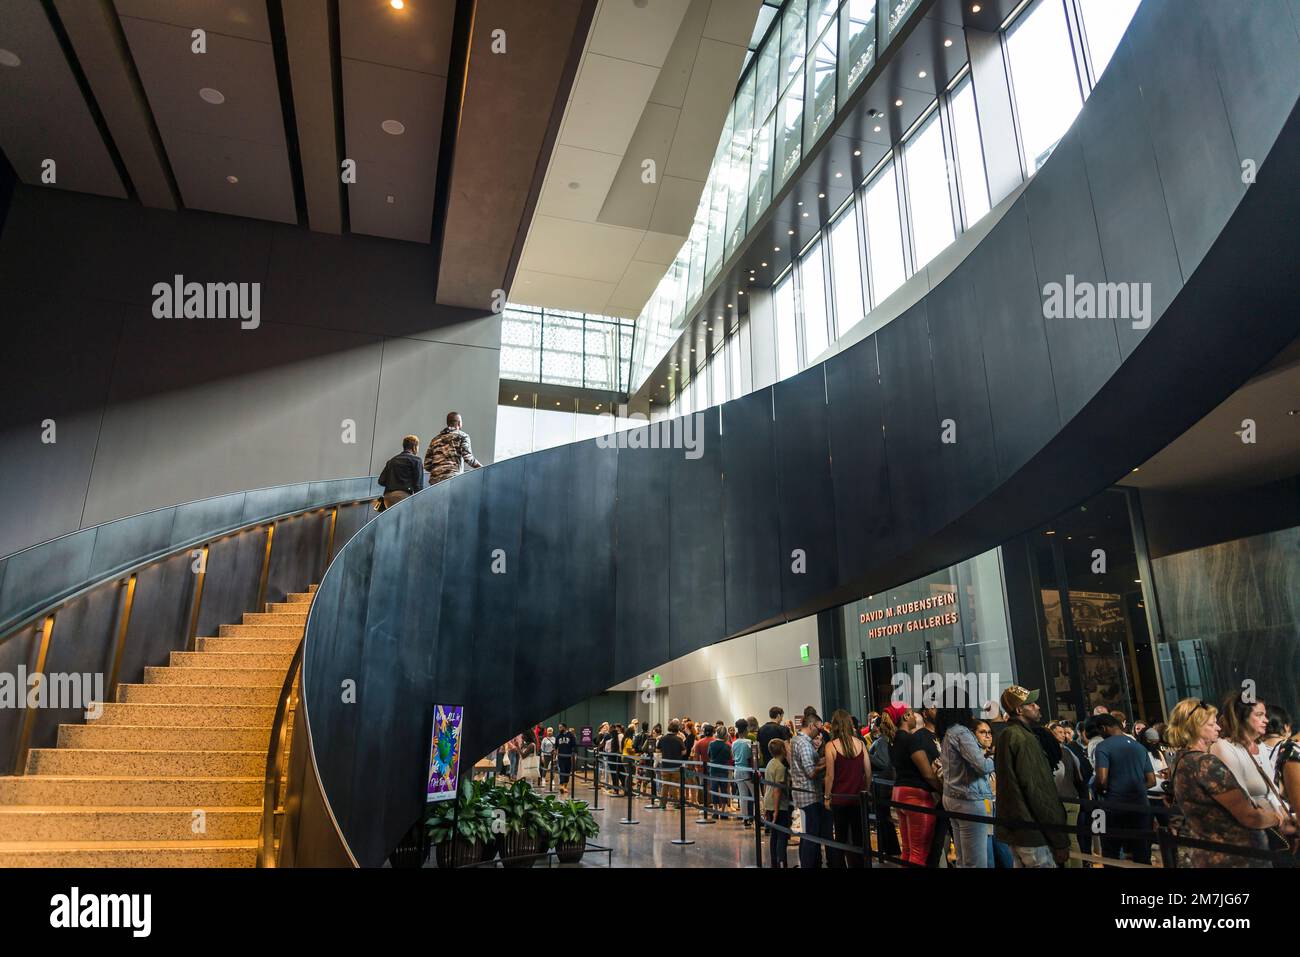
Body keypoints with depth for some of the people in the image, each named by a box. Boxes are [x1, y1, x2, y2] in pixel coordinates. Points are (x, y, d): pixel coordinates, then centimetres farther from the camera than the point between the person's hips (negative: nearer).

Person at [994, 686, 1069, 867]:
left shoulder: (1005, 736, 13)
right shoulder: (1024, 739, -18)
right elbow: (1039, 791, -20)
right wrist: (1060, 840, -16)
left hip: (1014, 827, 10)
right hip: (1032, 832, -10)